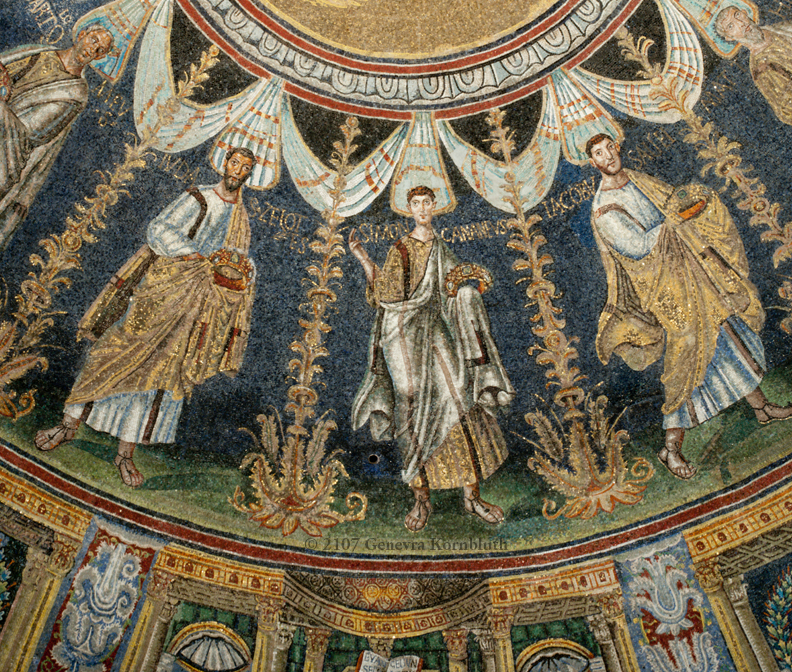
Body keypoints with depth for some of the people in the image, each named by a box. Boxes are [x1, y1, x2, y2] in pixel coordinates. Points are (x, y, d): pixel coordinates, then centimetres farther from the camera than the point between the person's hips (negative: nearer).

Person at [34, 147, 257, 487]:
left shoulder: (242, 218, 15)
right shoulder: (197, 198, 1)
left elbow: (240, 259, 16)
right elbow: (158, 230, -8)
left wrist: (242, 265, -8)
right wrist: (198, 256, -18)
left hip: (196, 303, 3)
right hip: (160, 288, -3)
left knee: (165, 369, 1)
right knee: (116, 354, 0)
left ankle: (126, 452, 8)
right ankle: (70, 423, 18)